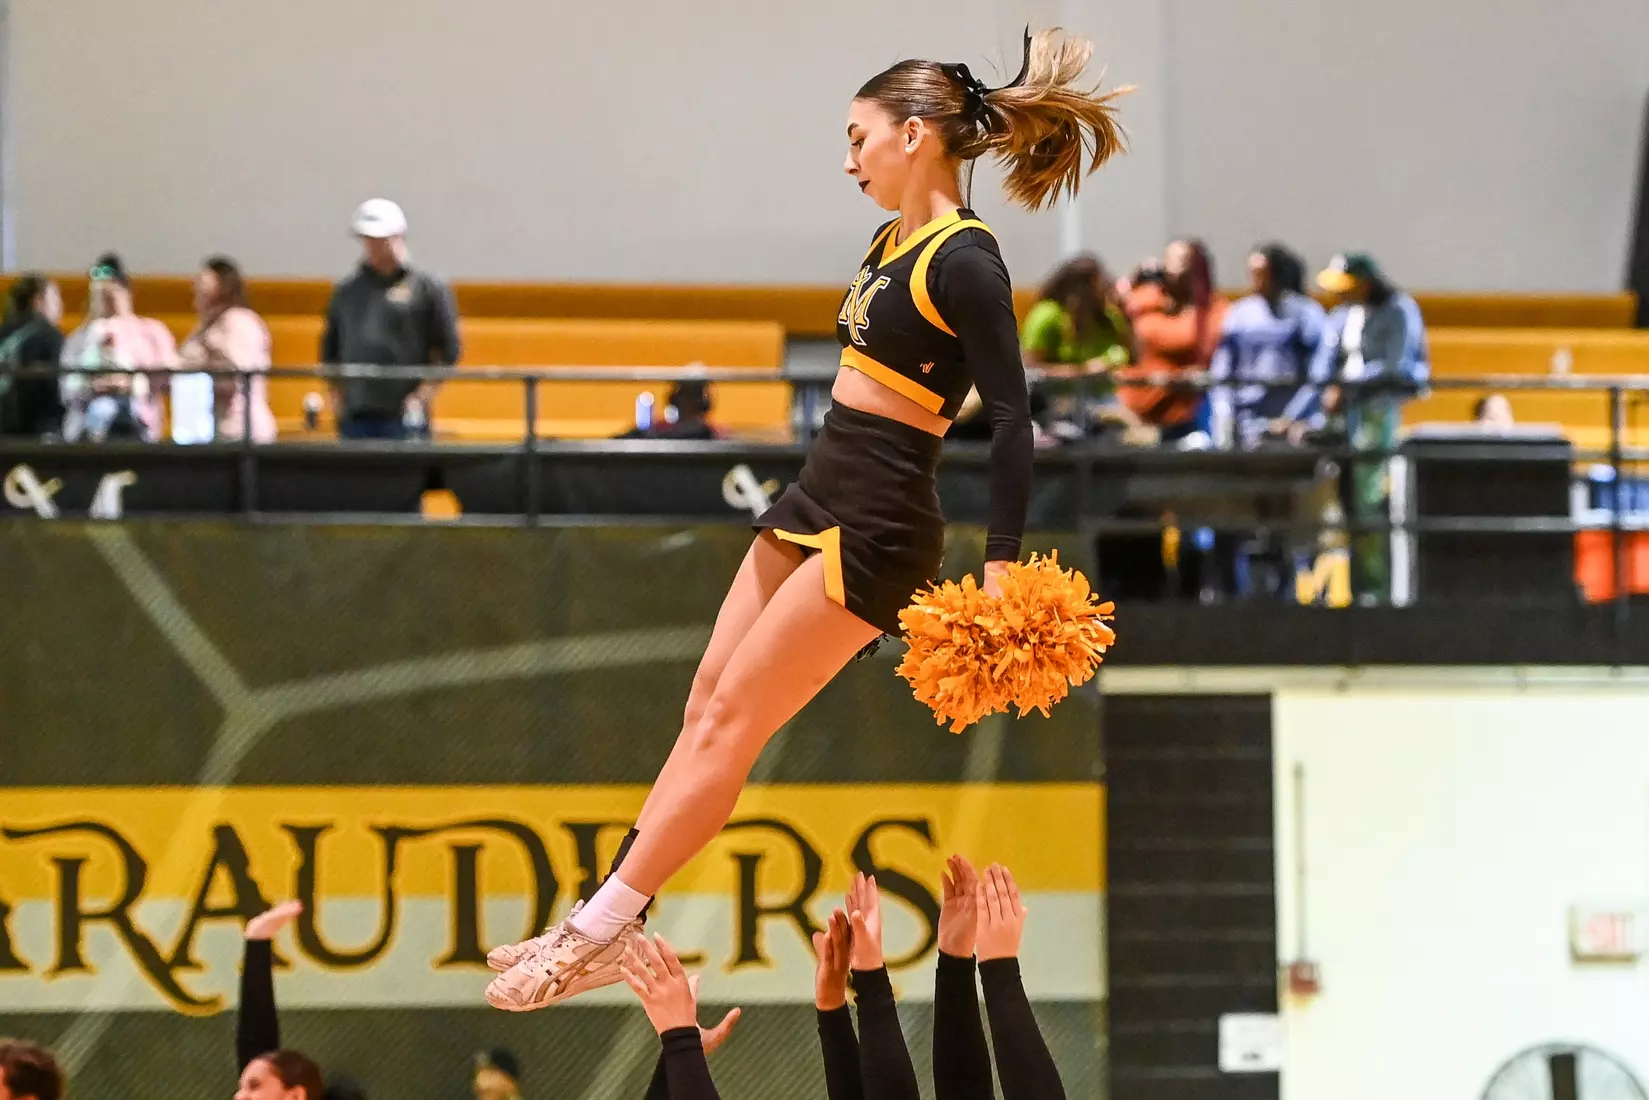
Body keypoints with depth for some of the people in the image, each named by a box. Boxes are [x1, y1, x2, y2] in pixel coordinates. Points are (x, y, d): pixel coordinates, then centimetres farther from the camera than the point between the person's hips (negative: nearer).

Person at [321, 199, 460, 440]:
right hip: (354, 415, 4)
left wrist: (423, 395, -8)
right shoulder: (346, 291, 15)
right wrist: (337, 394, 9)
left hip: (404, 415, -4)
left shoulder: (428, 288, 2)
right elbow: (330, 350, 21)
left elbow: (448, 350, 0)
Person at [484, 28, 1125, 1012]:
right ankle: (615, 928, 10)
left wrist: (1001, 572, -25)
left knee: (730, 721, -8)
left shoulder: (964, 260, -17)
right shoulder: (895, 241, 11)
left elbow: (1012, 417, -20)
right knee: (704, 710, 8)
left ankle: (599, 932, -5)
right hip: (817, 501, 10)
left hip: (876, 526, -10)